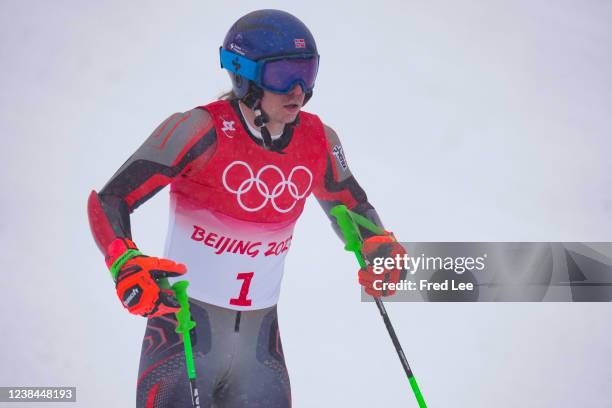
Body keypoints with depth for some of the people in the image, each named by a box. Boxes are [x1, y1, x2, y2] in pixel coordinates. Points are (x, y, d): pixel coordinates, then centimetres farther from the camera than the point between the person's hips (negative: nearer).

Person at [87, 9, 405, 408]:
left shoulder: (318, 142, -1)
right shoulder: (201, 132, -16)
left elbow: (352, 206, 18)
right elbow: (107, 202, -15)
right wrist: (127, 263, -33)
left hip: (259, 341, 5)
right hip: (186, 328, -5)